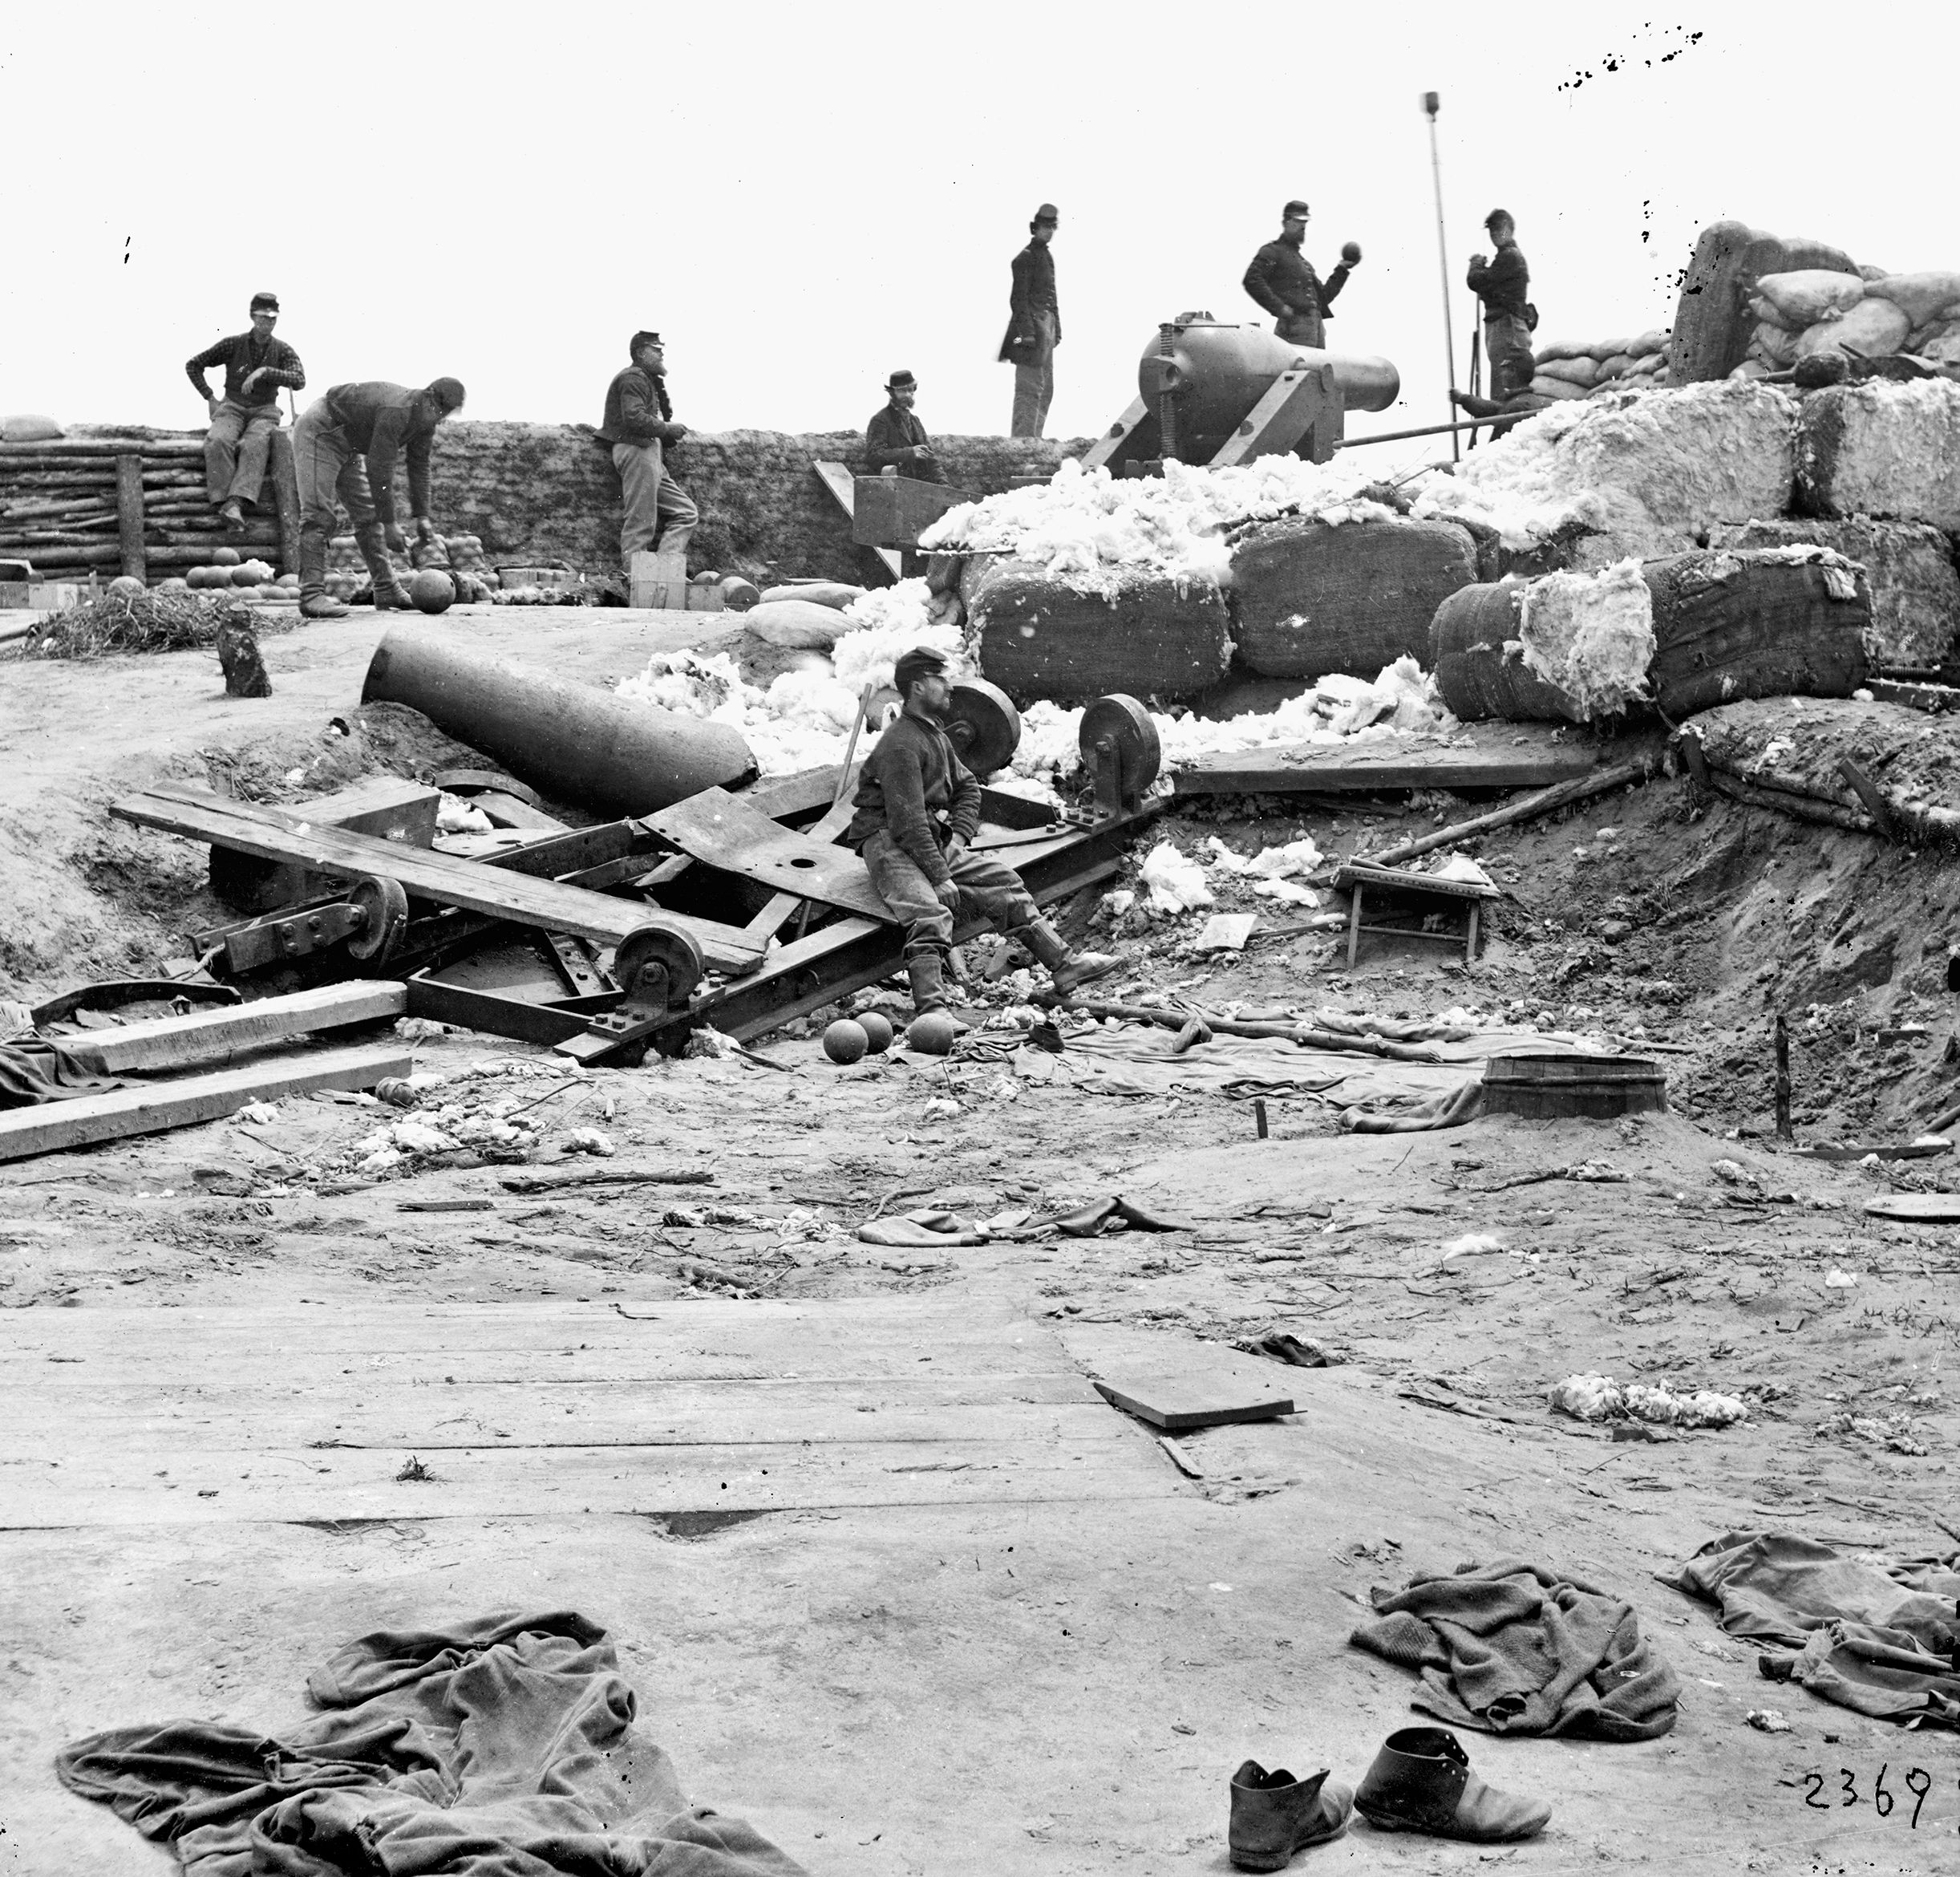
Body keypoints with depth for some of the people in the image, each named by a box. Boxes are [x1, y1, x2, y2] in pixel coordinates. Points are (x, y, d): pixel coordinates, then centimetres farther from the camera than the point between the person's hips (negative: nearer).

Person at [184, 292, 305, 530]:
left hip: (264, 412, -1)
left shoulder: (283, 351, 4)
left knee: (254, 445, -36)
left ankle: (236, 504, -52)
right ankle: (222, 503, -42)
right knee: (218, 441, -34)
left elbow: (299, 381, -14)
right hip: (232, 409, 1)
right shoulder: (234, 344, 3)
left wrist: (264, 371, -23)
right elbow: (192, 366, 10)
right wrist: (210, 398, 1)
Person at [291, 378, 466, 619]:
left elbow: (419, 468, 4)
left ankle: (387, 590, 11)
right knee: (318, 514, -18)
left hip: (347, 445, 10)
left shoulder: (424, 421, -4)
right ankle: (312, 594, -25)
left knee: (368, 514, 8)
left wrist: (421, 516, -4)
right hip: (319, 433, -10)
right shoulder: (396, 411, -34)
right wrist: (390, 525, -30)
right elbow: (380, 469, -33)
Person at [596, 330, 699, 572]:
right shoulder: (633, 378, -6)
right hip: (636, 450, -10)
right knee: (641, 522, -14)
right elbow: (634, 418, -20)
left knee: (686, 513, 4)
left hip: (651, 454, 10)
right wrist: (669, 430, -12)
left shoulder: (649, 380, 28)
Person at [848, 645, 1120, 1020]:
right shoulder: (901, 744, -15)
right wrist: (941, 878, -22)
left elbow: (968, 788, 27)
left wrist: (959, 835, 7)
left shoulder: (936, 735, 18)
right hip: (890, 844, -9)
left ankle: (1065, 965, 4)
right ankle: (931, 1009, -46)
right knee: (929, 911, -31)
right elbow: (908, 821, -21)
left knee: (1002, 881, 2)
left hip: (934, 842, 9)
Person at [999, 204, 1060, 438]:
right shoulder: (1026, 257, -9)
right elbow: (1019, 298, -15)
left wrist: (1056, 330, 19)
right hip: (1032, 324, -10)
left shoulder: (1047, 256, 18)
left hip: (1047, 324, 10)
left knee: (1046, 390, 12)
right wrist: (1027, 331, -22)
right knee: (1030, 388, -11)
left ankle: (1033, 438, 17)